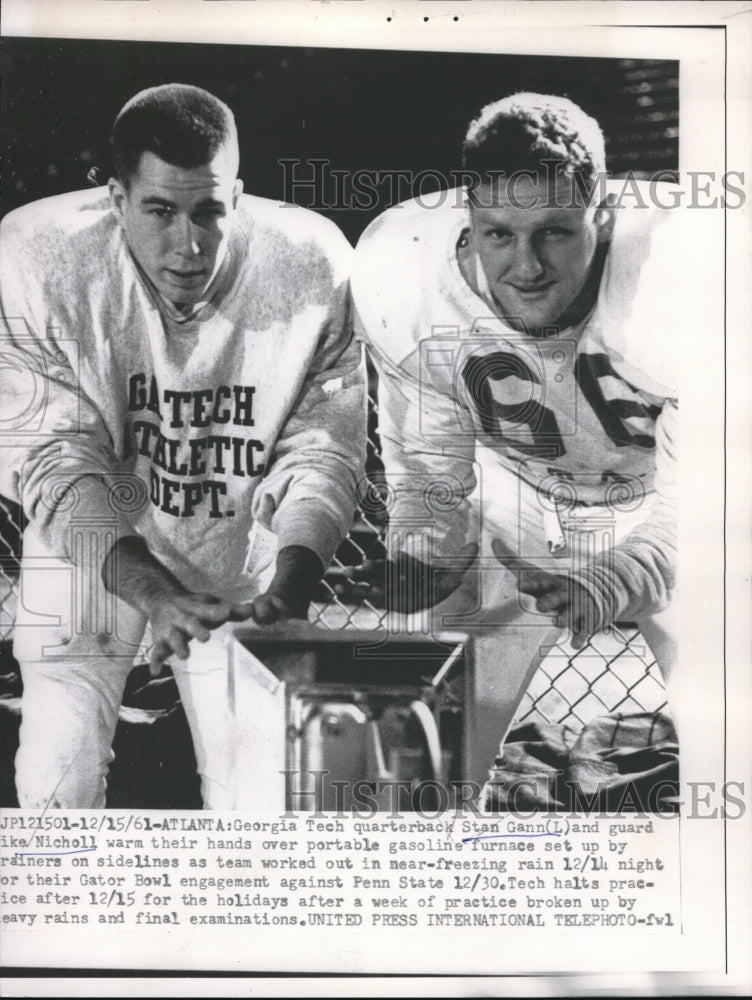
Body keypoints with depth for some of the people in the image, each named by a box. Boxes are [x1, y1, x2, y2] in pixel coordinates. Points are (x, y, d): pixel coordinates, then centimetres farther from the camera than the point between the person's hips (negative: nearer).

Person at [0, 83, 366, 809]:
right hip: (87, 540, 0)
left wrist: (289, 586, -33)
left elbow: (321, 450, -15)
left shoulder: (314, 265, -22)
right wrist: (152, 592, -35)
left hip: (240, 542, 1)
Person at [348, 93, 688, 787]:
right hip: (512, 512, 2)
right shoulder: (404, 280, -25)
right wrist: (425, 558, -30)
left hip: (654, 519, -1)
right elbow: (430, 471, -11)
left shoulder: (674, 276, -34)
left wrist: (607, 588, -42)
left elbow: (690, 505, -25)